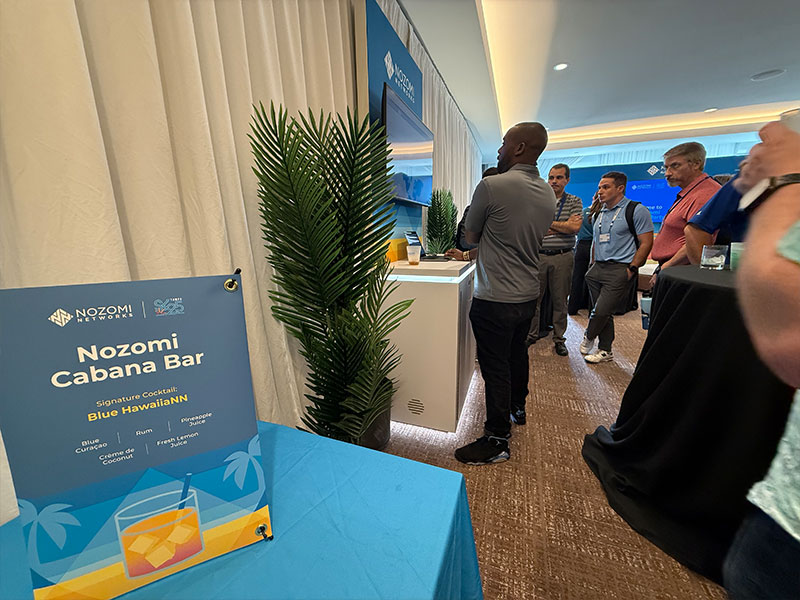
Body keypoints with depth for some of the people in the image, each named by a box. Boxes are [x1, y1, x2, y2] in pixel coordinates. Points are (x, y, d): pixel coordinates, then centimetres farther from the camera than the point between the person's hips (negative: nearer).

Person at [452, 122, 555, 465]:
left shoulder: (491, 186, -16)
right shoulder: (549, 195, 7)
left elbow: (470, 237, -5)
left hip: (495, 298, -8)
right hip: (529, 293, 8)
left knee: (495, 367, 3)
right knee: (517, 354, 24)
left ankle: (497, 440, 17)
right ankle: (517, 408, 46)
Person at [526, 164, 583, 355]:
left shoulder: (574, 202, 7)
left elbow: (575, 227, -9)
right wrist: (563, 226, -8)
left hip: (563, 257, 0)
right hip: (538, 255, 0)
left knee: (560, 299, 7)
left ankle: (559, 339, 20)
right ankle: (531, 334, 19)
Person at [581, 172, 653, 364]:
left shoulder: (636, 210, -4)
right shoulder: (600, 213, 17)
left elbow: (646, 243, -8)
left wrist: (631, 269, -14)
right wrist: (594, 265, 13)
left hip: (619, 270, -6)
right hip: (597, 269, 6)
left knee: (601, 311, -9)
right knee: (603, 313, 10)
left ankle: (589, 337, 19)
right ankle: (605, 350, 21)